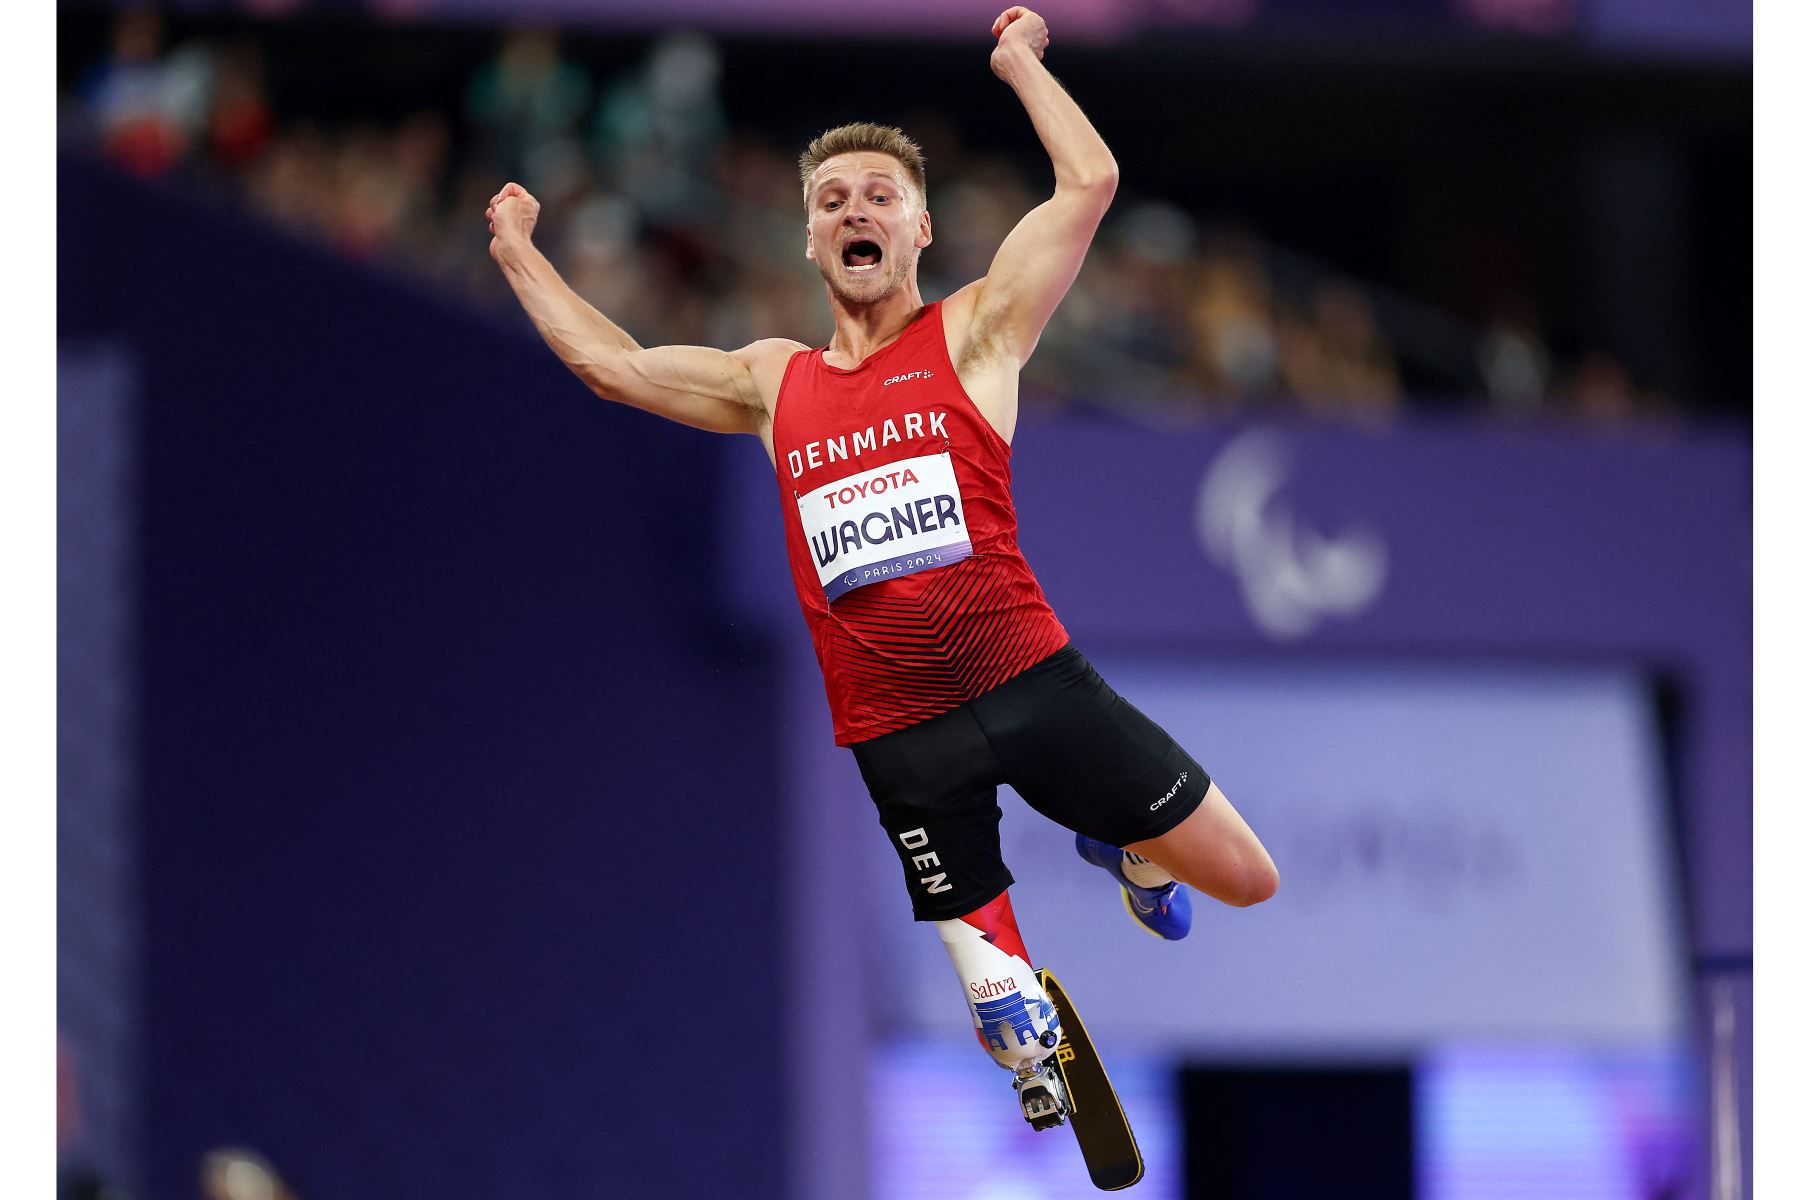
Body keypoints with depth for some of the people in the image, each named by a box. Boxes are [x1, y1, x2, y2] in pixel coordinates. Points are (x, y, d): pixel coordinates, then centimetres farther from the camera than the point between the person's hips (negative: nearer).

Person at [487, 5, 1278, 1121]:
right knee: (1010, 1023, -4)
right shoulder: (774, 383, 14)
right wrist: (520, 251, 32)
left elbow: (1091, 181, -2)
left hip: (1034, 682, -1)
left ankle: (1126, 852, 31)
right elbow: (615, 365, 24)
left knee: (1247, 880, 1)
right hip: (899, 732, 1)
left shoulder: (974, 335, 5)